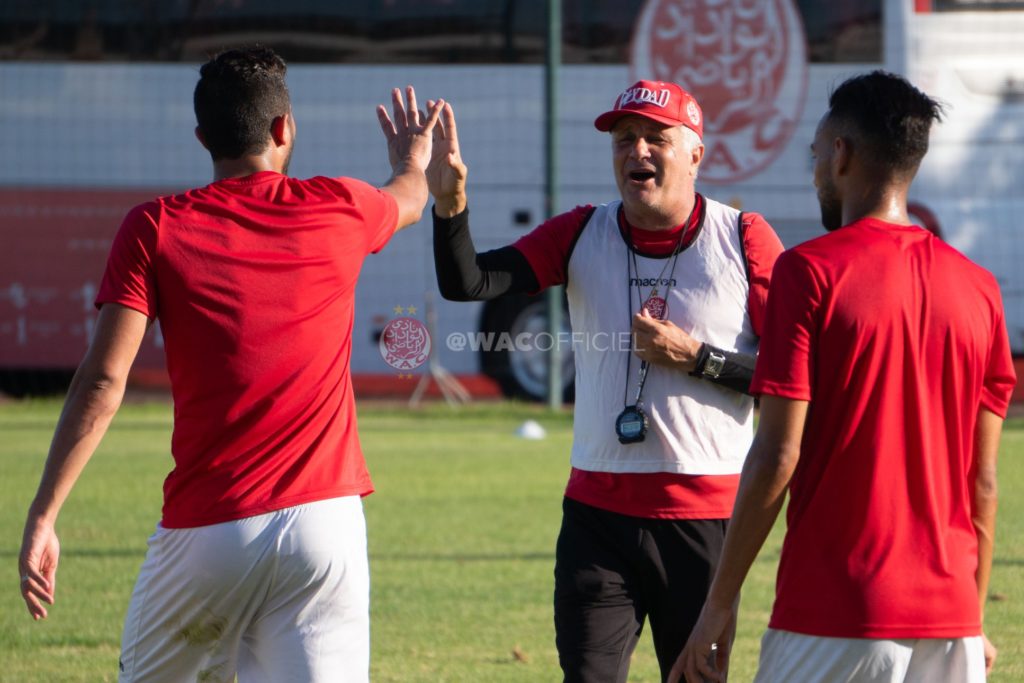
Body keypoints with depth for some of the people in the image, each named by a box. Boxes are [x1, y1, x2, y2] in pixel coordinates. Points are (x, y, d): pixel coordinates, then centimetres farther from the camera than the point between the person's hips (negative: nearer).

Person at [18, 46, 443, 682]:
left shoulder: (155, 229, 0)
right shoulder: (339, 209, 7)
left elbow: (103, 382, -9)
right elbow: (411, 199, 33)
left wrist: (42, 516, -8)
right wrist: (413, 162, 58)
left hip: (205, 529, -1)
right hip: (324, 522, 1)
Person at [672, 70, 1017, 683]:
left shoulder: (810, 271, -7)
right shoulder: (978, 288, 7)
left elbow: (777, 457, -11)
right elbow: (984, 479, 10)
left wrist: (719, 603, -5)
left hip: (835, 618, -5)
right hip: (950, 619, 5)